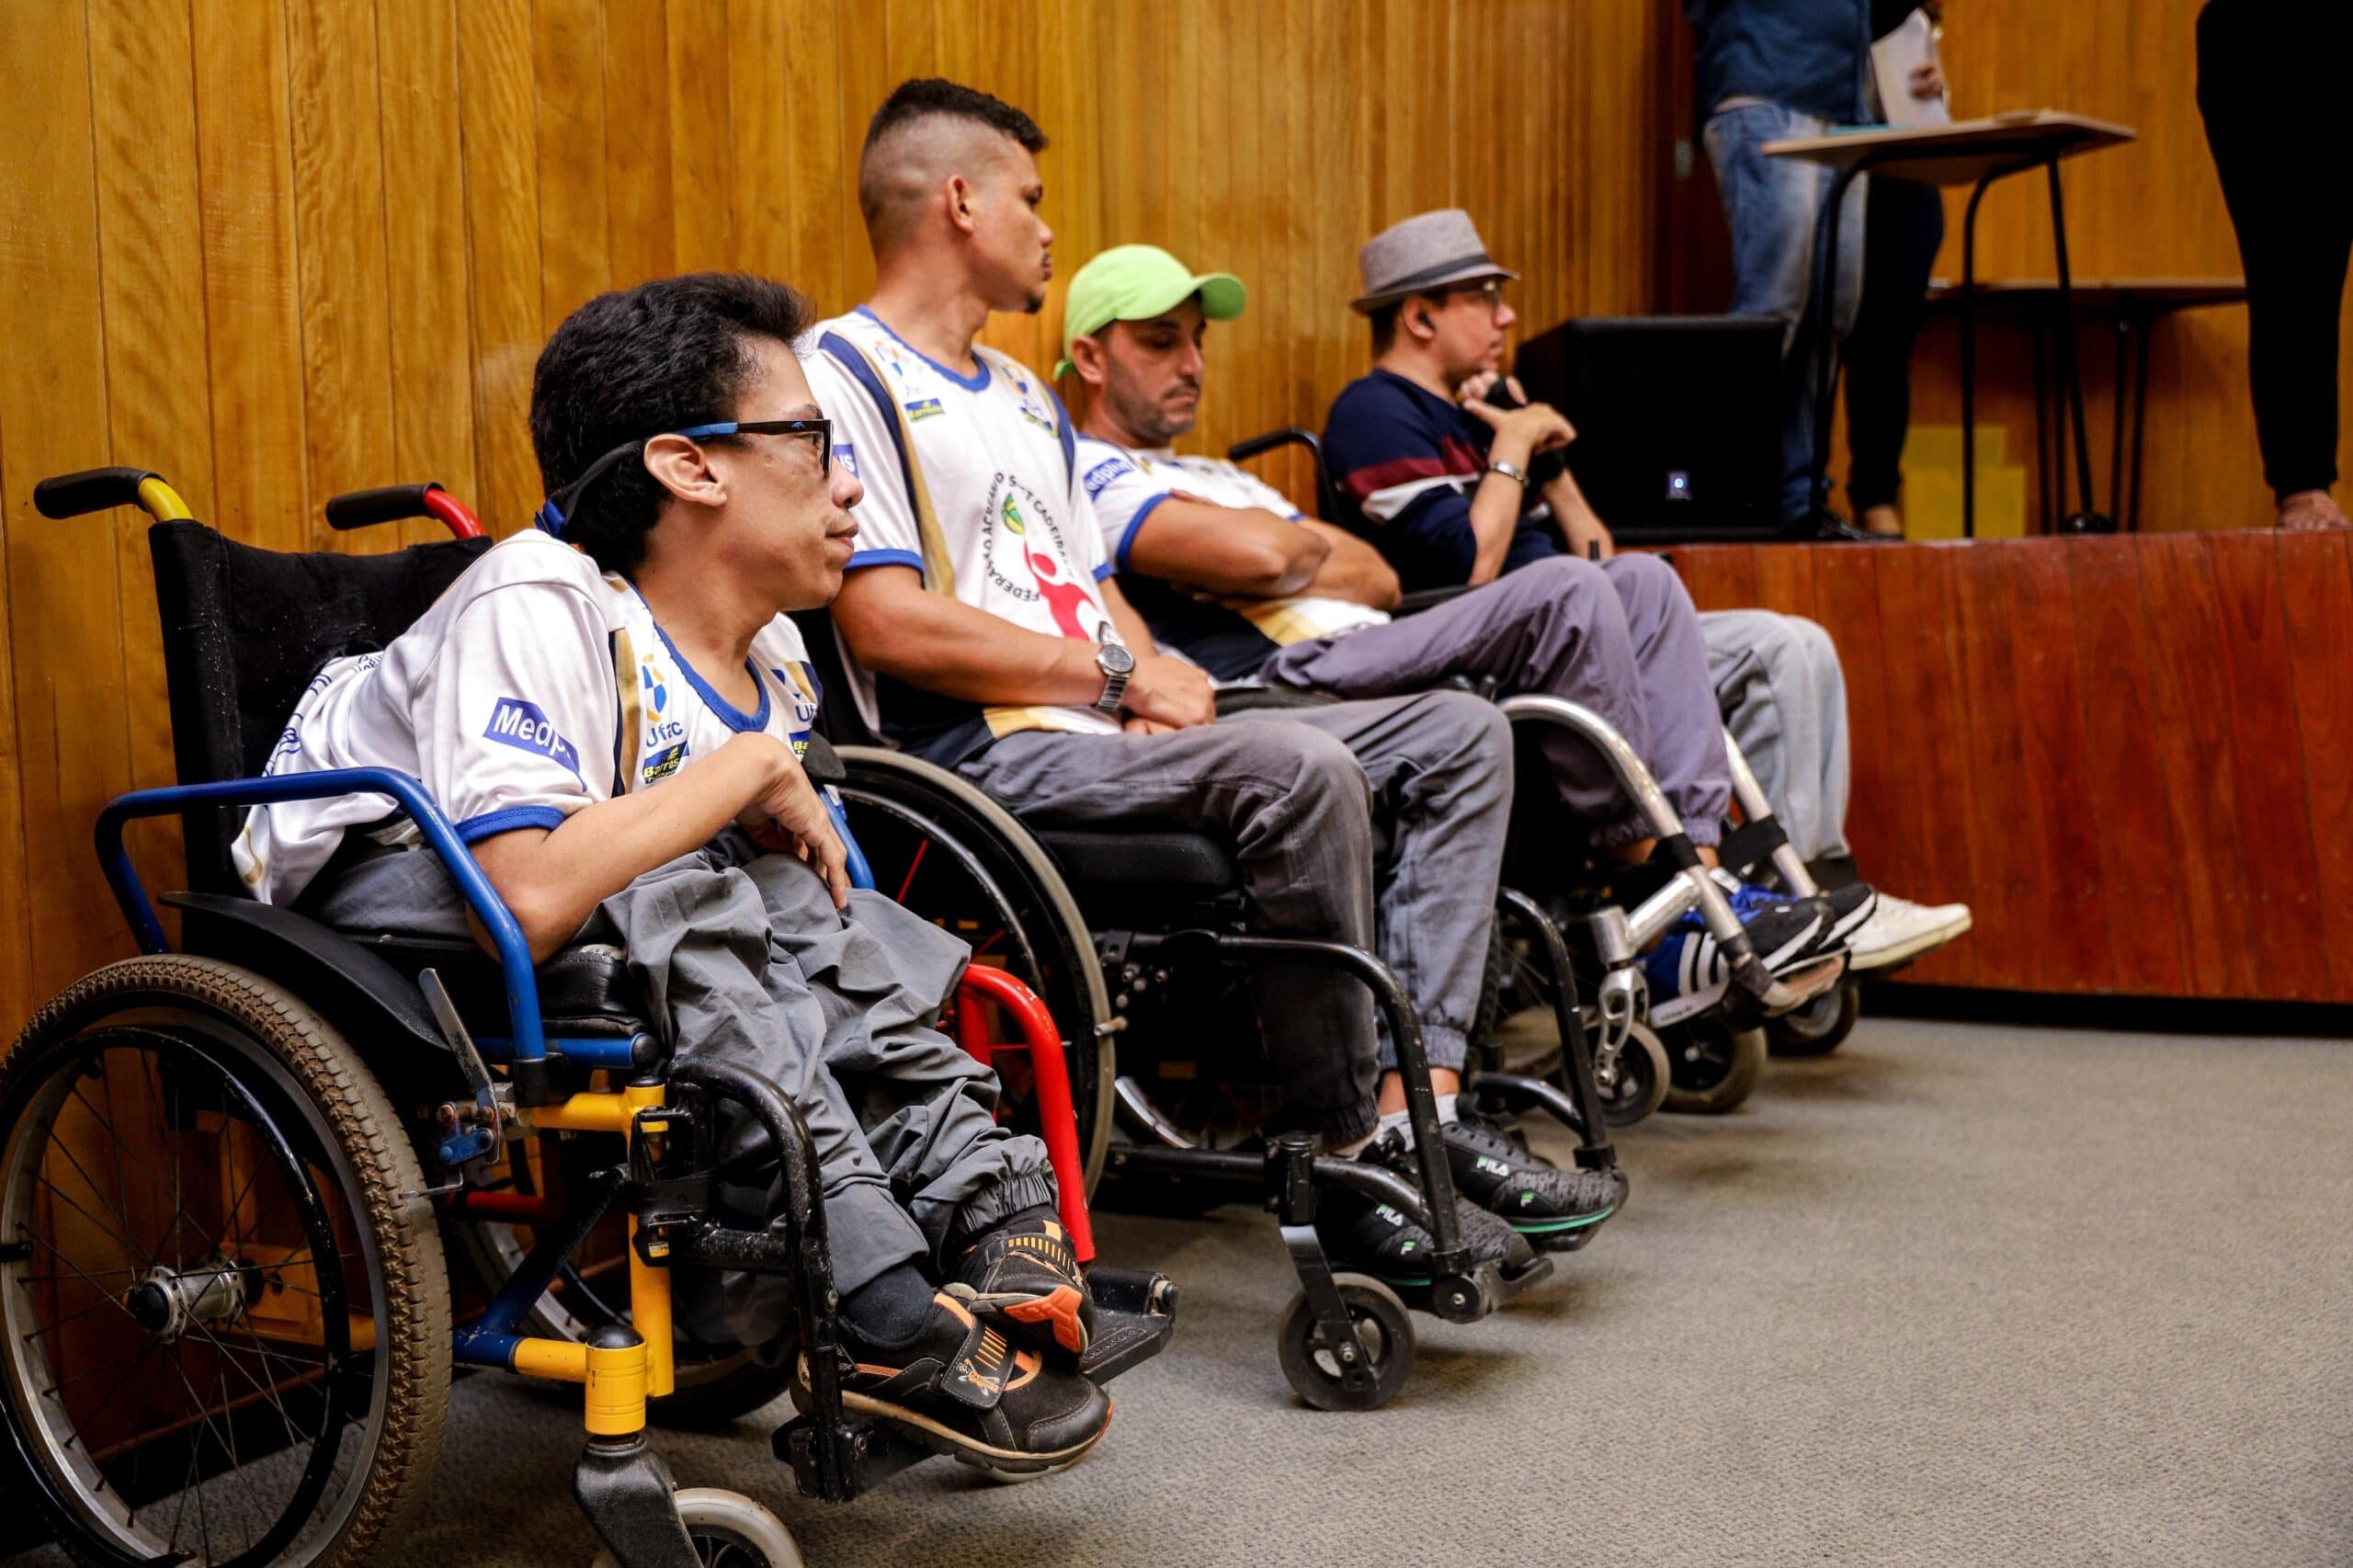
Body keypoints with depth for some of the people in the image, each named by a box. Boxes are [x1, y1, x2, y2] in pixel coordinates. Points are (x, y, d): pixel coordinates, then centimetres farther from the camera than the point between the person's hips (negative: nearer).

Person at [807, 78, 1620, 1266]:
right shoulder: (843, 371, -3)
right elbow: (887, 626, -15)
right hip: (988, 757, -10)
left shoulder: (1025, 395, 27)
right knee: (1299, 769, -34)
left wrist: (1161, 677, 0)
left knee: (1460, 734, 0)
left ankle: (1420, 1106, -13)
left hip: (1107, 735, 10)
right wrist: (1115, 675, -10)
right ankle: (1350, 1159, -21)